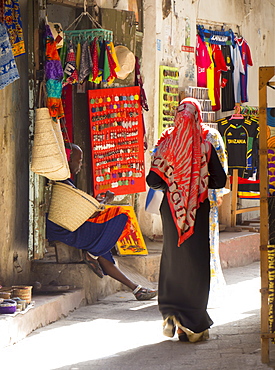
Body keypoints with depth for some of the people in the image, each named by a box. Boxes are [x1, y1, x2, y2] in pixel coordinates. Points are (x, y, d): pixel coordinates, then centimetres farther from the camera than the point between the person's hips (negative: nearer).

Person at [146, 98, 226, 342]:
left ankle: (171, 316, 12)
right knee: (196, 262, 4)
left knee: (172, 258, 15)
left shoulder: (166, 145, -6)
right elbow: (220, 180, -4)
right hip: (198, 210, -1)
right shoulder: (205, 147, -7)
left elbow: (153, 180, -8)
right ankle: (192, 324, 5)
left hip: (172, 209, 1)